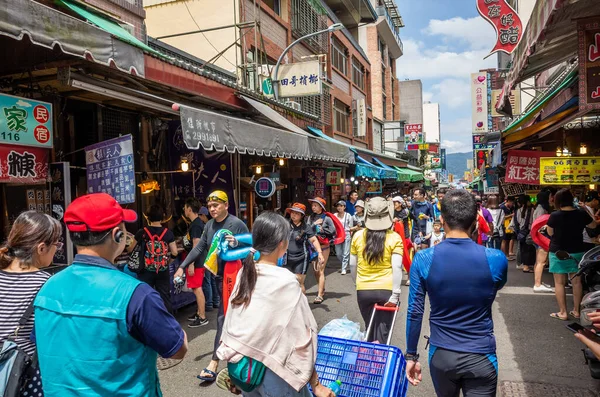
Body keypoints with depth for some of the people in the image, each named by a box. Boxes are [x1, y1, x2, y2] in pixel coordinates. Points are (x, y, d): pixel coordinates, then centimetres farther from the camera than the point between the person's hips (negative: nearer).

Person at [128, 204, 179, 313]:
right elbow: (174, 253, -5)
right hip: (163, 272, 1)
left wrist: (126, 248, 26)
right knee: (165, 298, 11)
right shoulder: (168, 233, -4)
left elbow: (130, 249, 3)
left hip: (146, 272, -1)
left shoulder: (142, 233, -7)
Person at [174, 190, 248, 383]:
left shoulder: (237, 224, -14)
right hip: (219, 275, 7)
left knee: (223, 317, -8)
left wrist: (237, 243, -31)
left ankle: (214, 362, -5)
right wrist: (182, 266, 5)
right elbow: (199, 248, 10)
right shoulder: (209, 225, 8)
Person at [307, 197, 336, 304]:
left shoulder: (326, 218, -8)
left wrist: (322, 229, -11)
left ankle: (320, 295, -5)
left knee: (320, 270, -8)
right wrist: (314, 224, -15)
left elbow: (333, 232, -10)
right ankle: (322, 289, 33)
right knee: (315, 270, 11)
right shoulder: (311, 218, 5)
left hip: (324, 247, -5)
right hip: (313, 246, 5)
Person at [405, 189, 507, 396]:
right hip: (480, 357, -1)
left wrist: (411, 355, 4)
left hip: (441, 356, 2)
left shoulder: (423, 259, -13)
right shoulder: (495, 259, -13)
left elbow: (414, 312, -8)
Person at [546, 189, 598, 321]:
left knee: (559, 282, 5)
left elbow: (550, 233, -3)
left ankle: (562, 312, 8)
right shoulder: (581, 214, -6)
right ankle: (576, 310, 23)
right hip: (577, 251, 4)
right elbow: (594, 225, 14)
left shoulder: (555, 215, -17)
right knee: (576, 281, 15)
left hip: (558, 252, -4)